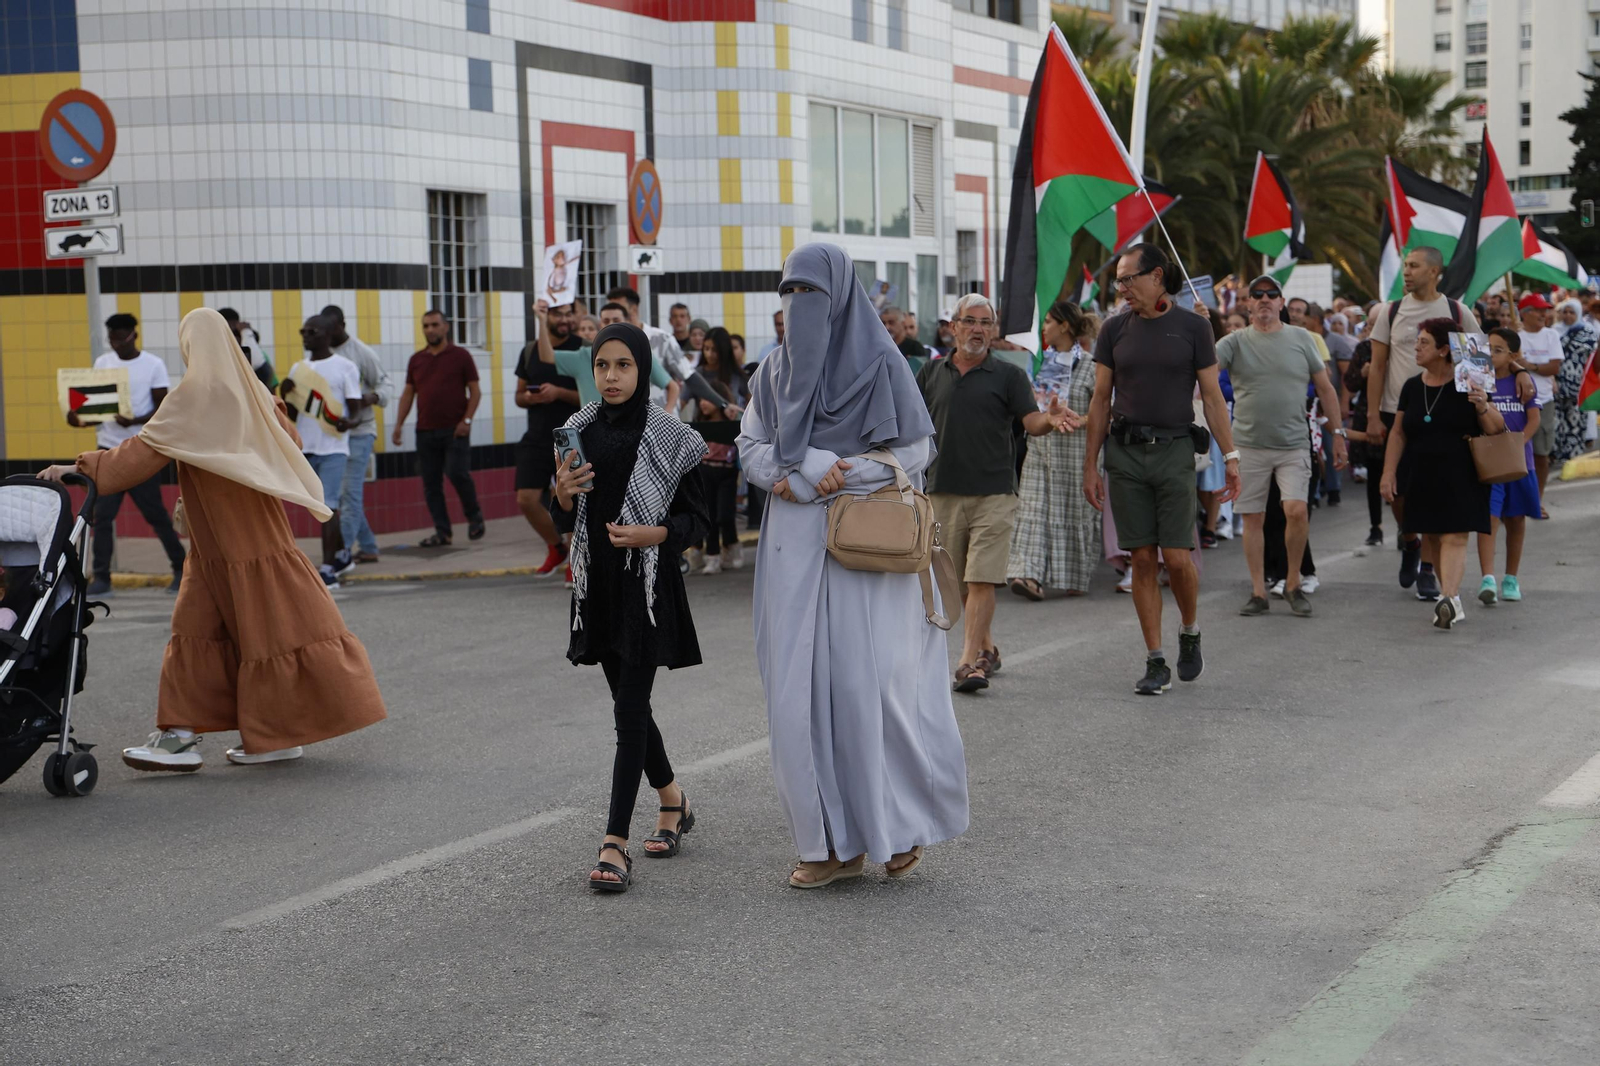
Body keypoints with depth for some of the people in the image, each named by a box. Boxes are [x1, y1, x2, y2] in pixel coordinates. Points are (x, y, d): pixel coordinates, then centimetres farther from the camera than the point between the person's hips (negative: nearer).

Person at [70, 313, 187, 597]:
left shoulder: (154, 365, -4)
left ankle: (181, 568, 15)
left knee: (155, 512, 1)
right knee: (102, 515, -2)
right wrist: (78, 417, -11)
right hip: (109, 448, 4)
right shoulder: (102, 363, 8)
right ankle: (101, 577, 2)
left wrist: (134, 421, -24)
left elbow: (162, 410, -6)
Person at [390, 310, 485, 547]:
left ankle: (475, 518, 9)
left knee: (457, 474, -14)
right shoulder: (416, 360, 13)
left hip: (455, 429, -4)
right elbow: (408, 394, 15)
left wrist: (466, 420, -11)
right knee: (431, 484, 2)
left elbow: (474, 391, 0)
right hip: (425, 430, 4)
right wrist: (399, 424, 6)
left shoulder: (460, 356, 2)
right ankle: (442, 532, 7)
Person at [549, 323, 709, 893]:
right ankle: (673, 799, 37)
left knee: (630, 709, -9)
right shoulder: (580, 431, 7)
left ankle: (615, 844, -9)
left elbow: (695, 518, -2)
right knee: (628, 702, 15)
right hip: (598, 582, 5)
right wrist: (563, 493, -9)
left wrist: (651, 534, -19)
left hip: (648, 583, -5)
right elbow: (565, 523, 12)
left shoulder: (668, 436, -5)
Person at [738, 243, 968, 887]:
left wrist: (809, 471, -10)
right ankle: (833, 841, 6)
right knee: (802, 687, 1)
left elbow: (915, 451, -7)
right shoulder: (774, 371, 12)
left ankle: (900, 824, 9)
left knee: (870, 681, -8)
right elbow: (750, 447, 10)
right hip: (795, 550, 5)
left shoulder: (880, 364, -3)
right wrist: (809, 470, -11)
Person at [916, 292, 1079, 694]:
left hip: (993, 493, -3)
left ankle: (970, 662, -13)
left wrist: (1050, 420, -28)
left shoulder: (1009, 375, 3)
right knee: (957, 583, 12)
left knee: (981, 581, -11)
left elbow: (1030, 421, -7)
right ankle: (987, 648, 30)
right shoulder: (932, 372, 11)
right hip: (943, 492, 3)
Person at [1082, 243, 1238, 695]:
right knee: (1143, 559, 1)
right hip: (1124, 453, 2)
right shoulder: (1115, 329, 7)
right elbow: (1101, 400, 9)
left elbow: (1212, 397, 2)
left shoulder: (1192, 327, 1)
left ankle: (1190, 632, 22)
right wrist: (1091, 464, 6)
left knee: (1177, 556, -7)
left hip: (1174, 451, -2)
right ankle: (1155, 662, 6)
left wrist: (1230, 456, -5)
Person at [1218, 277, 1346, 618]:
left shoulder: (1301, 339, 7)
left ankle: (1293, 583, 5)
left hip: (1294, 445, 0)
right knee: (1253, 518, 4)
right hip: (1249, 445, 0)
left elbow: (1325, 388, 11)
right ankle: (1259, 592, 14)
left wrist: (1338, 432, 8)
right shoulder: (1235, 342, 3)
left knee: (1297, 510, -15)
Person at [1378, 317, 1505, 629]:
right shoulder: (1412, 387, 10)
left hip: (1460, 477, -5)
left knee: (1454, 537, -13)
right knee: (1432, 538, 8)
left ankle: (1449, 599, -24)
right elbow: (1398, 433, 14)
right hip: (1422, 479, 5)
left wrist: (1483, 408, -21)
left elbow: (1496, 429, -2)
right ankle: (1451, 597, 18)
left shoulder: (1467, 386, -4)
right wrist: (1389, 472, 7)